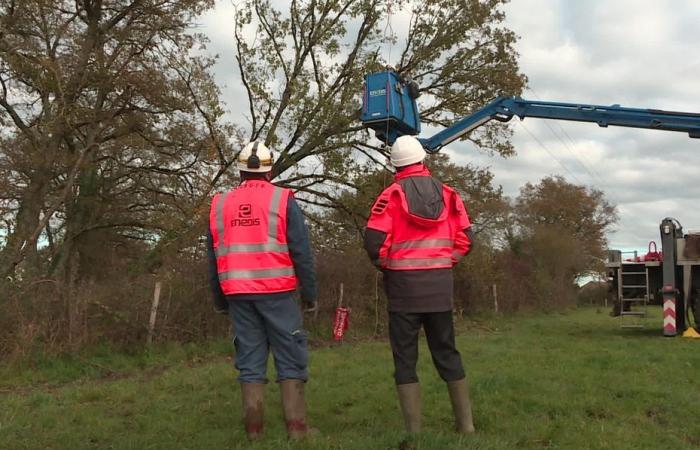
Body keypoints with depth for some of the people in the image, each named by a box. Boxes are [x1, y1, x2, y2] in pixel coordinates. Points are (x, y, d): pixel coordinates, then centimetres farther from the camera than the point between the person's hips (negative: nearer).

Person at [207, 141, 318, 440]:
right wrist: (310, 294, 3)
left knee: (250, 361, 8)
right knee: (291, 360, 2)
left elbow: (213, 258, 15)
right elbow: (301, 253, -5)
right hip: (276, 293, -4)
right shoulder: (282, 201, -2)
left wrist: (219, 300, 23)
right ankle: (297, 429, 0)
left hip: (238, 294, 4)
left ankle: (254, 431, 9)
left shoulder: (219, 205, 10)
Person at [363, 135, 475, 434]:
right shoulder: (448, 194, 6)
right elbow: (465, 238, 5)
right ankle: (465, 423, 20)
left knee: (405, 357, 4)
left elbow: (374, 241, -13)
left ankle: (414, 430, 5)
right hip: (441, 283, 4)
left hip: (404, 284, -4)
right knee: (446, 353, 15)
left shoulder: (392, 195, -6)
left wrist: (386, 265, 6)